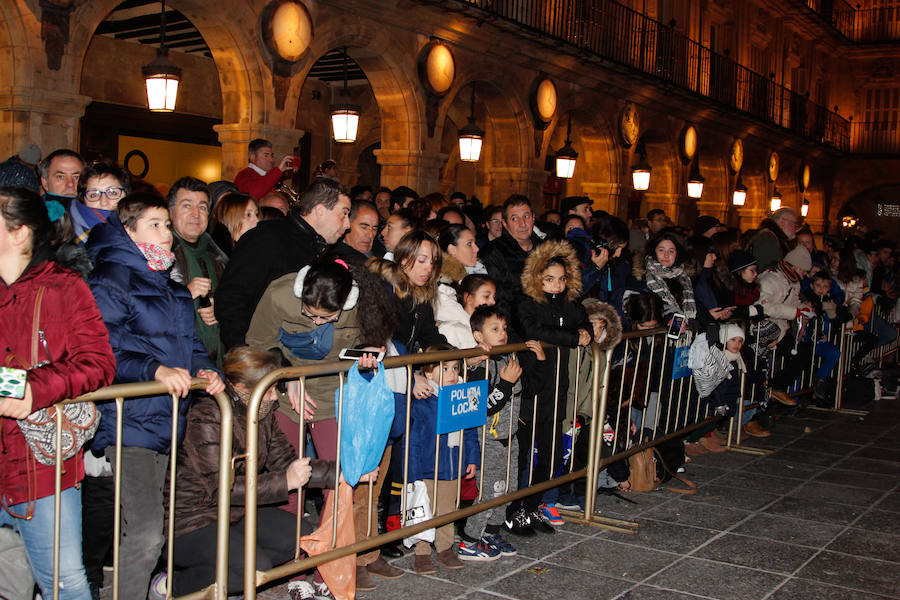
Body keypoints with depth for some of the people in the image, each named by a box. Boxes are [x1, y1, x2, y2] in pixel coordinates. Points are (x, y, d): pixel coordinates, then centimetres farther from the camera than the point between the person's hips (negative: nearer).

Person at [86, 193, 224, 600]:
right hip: (129, 424, -8)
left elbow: (188, 341, 21)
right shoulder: (111, 279, -6)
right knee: (145, 535, -12)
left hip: (165, 420, 9)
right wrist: (156, 369, -27)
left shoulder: (168, 284, 21)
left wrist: (204, 369, 1)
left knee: (149, 533, 15)